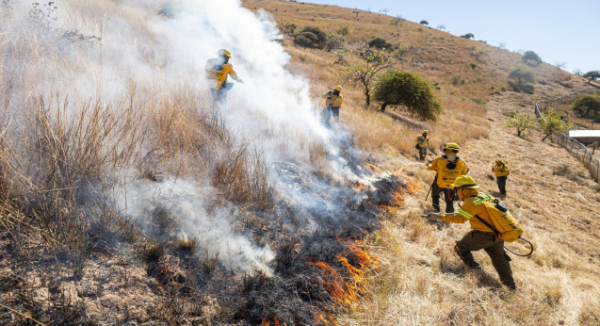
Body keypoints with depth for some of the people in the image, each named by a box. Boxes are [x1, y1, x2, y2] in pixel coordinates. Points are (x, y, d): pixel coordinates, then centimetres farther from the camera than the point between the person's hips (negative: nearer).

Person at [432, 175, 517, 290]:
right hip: (498, 236, 9)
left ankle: (474, 268, 0)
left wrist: (442, 216, -21)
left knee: (461, 247, 6)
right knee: (499, 258, 23)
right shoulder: (485, 196, 9)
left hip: (483, 235, -9)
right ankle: (510, 283, 29)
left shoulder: (472, 201, -18)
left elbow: (460, 218, -27)